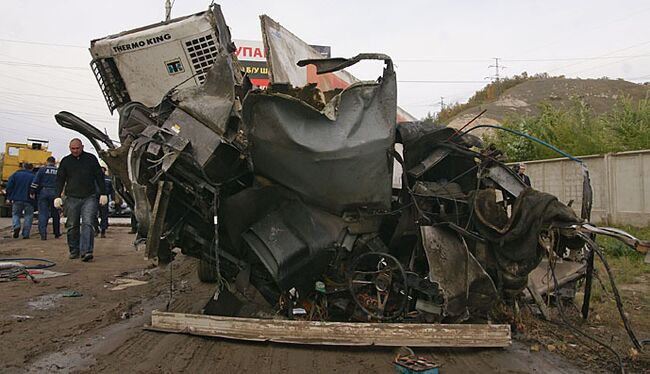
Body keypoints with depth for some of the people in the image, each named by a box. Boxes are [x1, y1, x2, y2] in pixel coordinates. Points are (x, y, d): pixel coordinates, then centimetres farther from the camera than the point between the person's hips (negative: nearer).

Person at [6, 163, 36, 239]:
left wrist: (9, 197, 9)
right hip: (28, 200, -1)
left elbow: (9, 186, 2)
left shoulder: (16, 174, 5)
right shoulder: (33, 176, 1)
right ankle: (25, 234, 1)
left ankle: (16, 226, -11)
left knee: (15, 214, 17)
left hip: (17, 199, 1)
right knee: (28, 216, 7)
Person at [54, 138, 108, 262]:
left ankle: (86, 252, -19)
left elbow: (99, 177, 9)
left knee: (87, 223, -13)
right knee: (72, 226, 7)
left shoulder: (91, 159, 7)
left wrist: (103, 193, 3)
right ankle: (74, 251, 18)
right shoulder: (65, 161, 10)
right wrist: (58, 196, 1)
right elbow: (60, 180, 11)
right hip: (72, 198, 2)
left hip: (89, 198, -2)